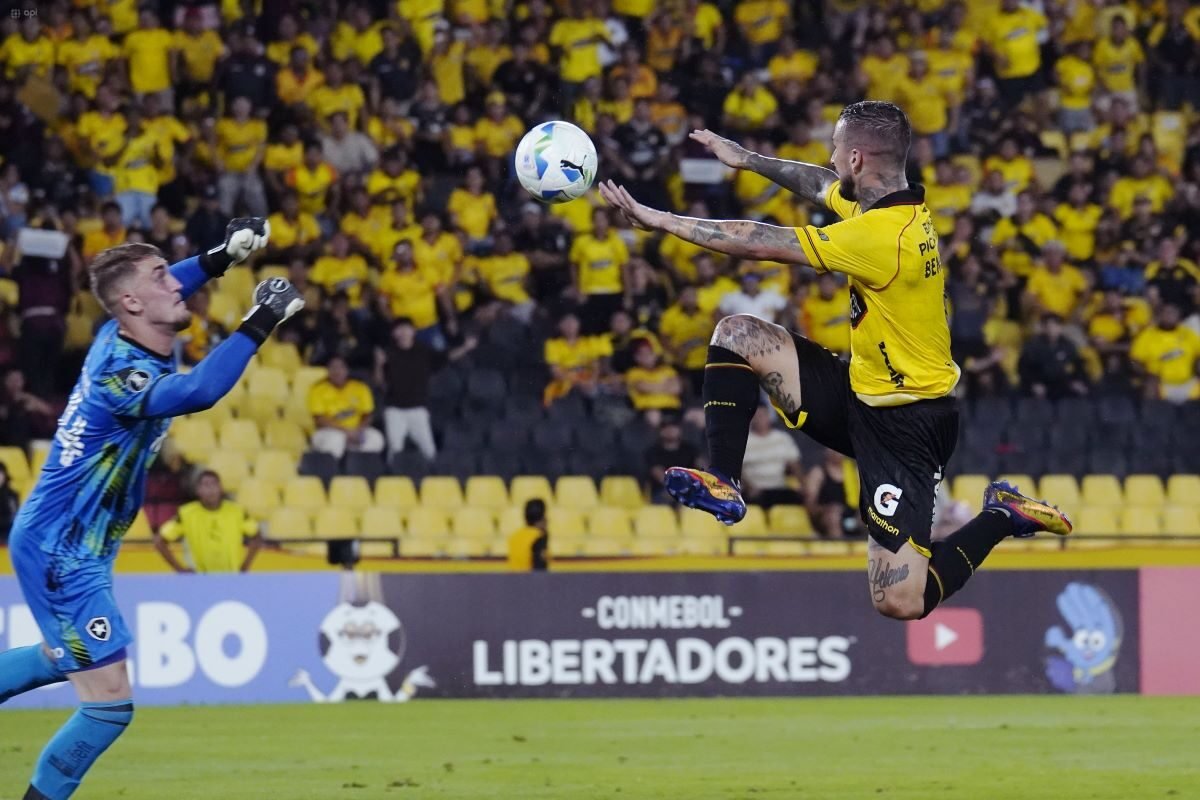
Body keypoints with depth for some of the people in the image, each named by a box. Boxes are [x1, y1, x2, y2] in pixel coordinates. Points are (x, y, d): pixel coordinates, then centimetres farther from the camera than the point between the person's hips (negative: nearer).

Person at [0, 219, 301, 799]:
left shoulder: (115, 336, 0)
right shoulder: (119, 375, -28)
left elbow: (166, 293, 24)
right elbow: (198, 391, -49)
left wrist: (221, 258, 11)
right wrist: (258, 325, -47)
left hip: (59, 548, 11)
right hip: (62, 556, -11)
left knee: (62, 658, 34)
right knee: (109, 706, -10)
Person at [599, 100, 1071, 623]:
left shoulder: (885, 234, -27)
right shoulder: (891, 204, 0)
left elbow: (762, 245, -23)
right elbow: (822, 186, 25)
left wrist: (659, 220, -16)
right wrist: (747, 160, 34)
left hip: (906, 423, -9)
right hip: (862, 391, 9)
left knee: (900, 601, -16)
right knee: (737, 335, 3)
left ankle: (1001, 518, 7)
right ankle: (723, 486, 6)